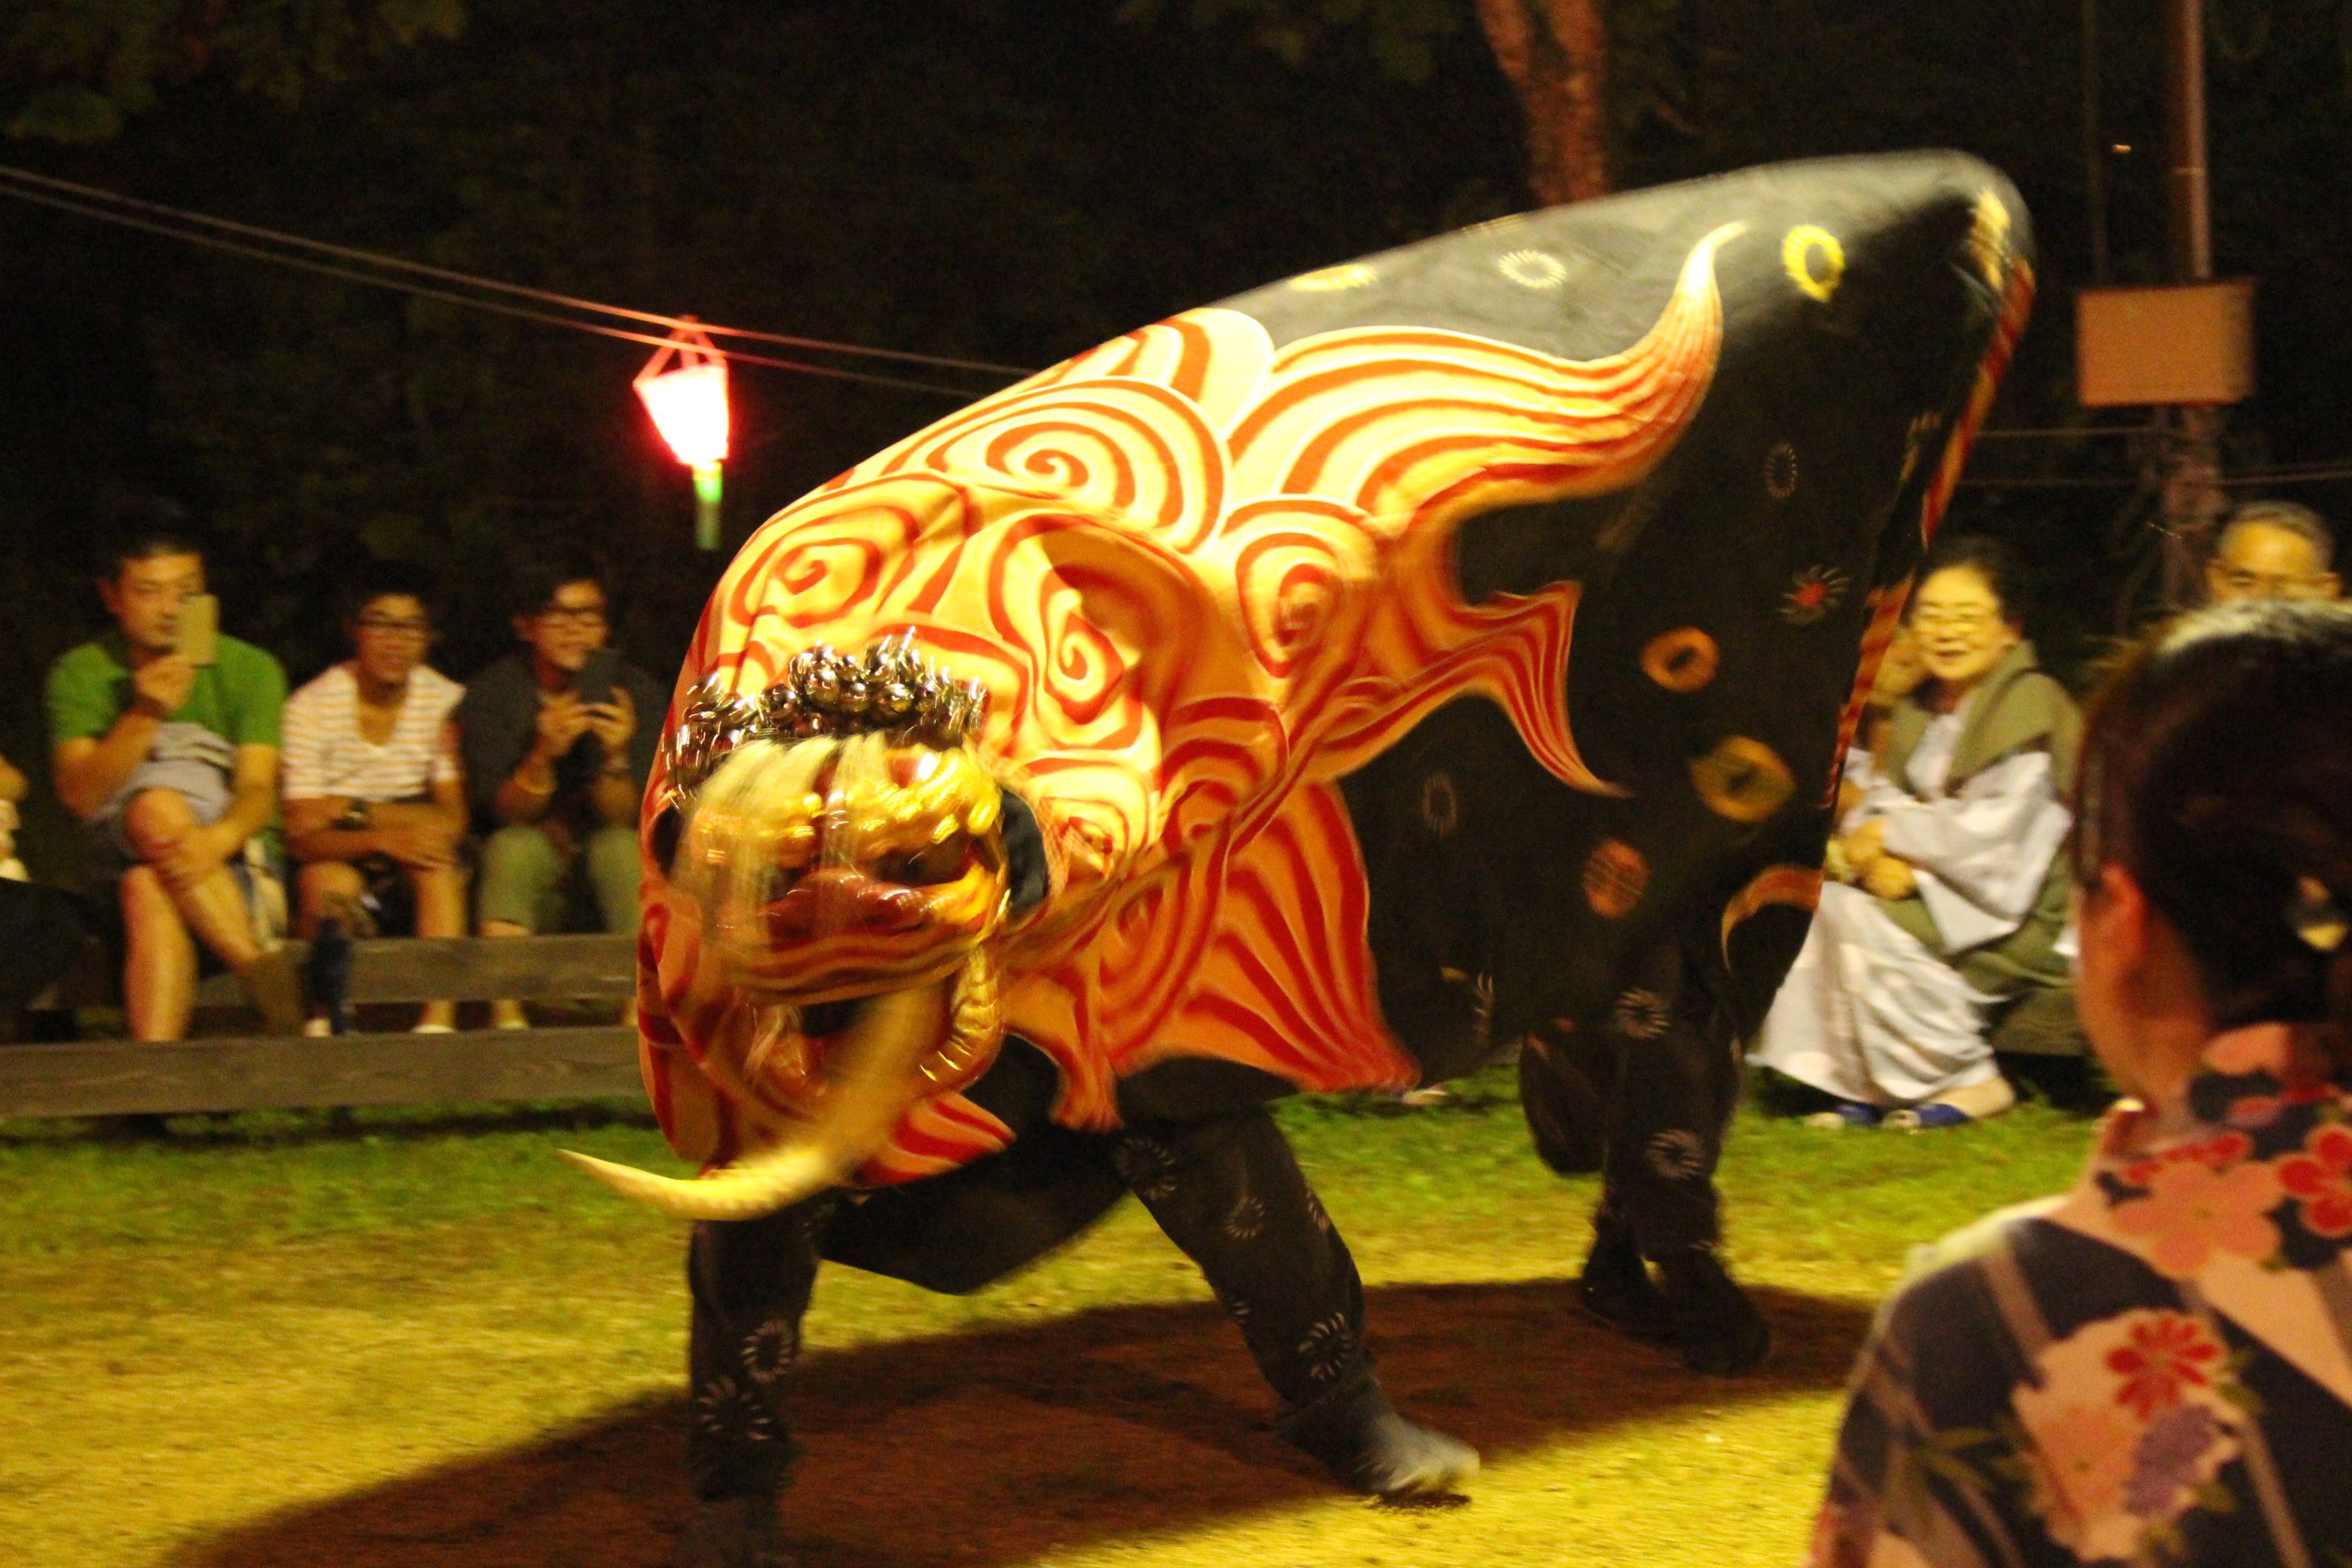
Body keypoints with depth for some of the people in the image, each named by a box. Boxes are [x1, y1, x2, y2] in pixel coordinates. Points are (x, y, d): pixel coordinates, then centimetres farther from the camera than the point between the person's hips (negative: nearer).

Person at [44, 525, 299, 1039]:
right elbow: (81, 795, -9)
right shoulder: (81, 675, 4)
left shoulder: (250, 669, 4)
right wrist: (143, 716, -23)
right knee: (157, 810, -35)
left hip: (235, 869, -1)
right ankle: (266, 974, -38)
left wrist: (218, 839, -32)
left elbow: (259, 788, -9)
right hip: (122, 867, 1)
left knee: (151, 887, -35)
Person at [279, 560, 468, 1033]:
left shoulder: (445, 702, -4)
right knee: (328, 877, -34)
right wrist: (383, 839, -33)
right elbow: (303, 837, -16)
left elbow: (452, 820, -11)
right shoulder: (311, 709, -9)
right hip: (342, 861, -2)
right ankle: (329, 1021, -31)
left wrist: (358, 812, -19)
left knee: (435, 854, -31)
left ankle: (439, 1020, -38)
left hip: (420, 886, 2)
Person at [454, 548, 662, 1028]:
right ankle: (507, 1015, -32)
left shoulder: (634, 690, -9)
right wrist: (543, 757, -35)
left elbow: (623, 816, -15)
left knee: (620, 844, -31)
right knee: (512, 846, -31)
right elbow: (508, 813, -15)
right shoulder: (491, 694, -9)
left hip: (606, 848, 0)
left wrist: (616, 758, -36)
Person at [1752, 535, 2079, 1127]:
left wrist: (1890, 834, -13)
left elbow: (1990, 834, -21)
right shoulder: (1918, 710, 13)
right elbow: (1879, 805, 6)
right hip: (1930, 890, 8)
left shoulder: (2031, 706, -14)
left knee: (1860, 917, -25)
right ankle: (1862, 1084, -6)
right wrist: (1878, 857, -17)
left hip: (2013, 917, -8)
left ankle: (1970, 1081, -13)